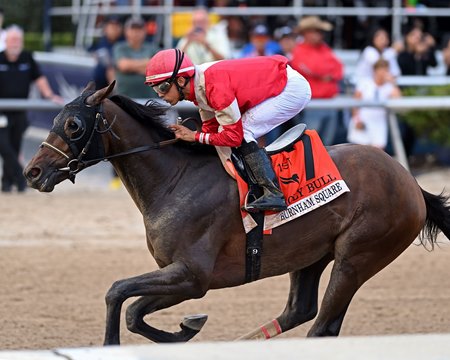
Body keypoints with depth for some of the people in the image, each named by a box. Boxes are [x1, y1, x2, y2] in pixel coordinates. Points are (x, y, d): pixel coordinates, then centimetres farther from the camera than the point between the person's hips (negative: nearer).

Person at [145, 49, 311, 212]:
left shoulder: (216, 87, -29)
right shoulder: (199, 84, 0)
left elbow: (233, 136, -26)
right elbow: (211, 128, 7)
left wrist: (195, 136, -18)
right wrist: (182, 134, -9)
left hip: (293, 87, -10)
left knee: (243, 132, -17)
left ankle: (273, 194, -21)